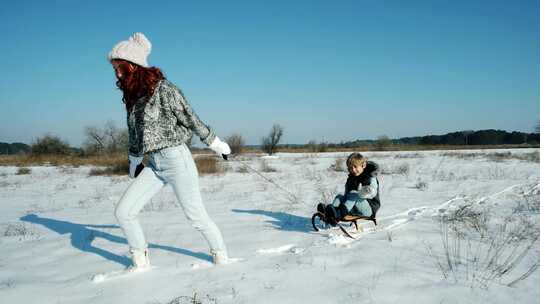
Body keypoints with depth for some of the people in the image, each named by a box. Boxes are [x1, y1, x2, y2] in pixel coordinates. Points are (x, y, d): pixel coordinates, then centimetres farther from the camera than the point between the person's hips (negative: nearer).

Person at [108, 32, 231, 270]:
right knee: (122, 212, 0)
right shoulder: (131, 96, 9)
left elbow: (191, 119, -7)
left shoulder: (163, 90, -13)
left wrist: (215, 143, 0)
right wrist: (134, 160, 30)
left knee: (196, 216, 1)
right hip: (154, 165, 7)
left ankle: (220, 254, 24)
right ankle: (140, 261, 17)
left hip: (176, 159, -7)